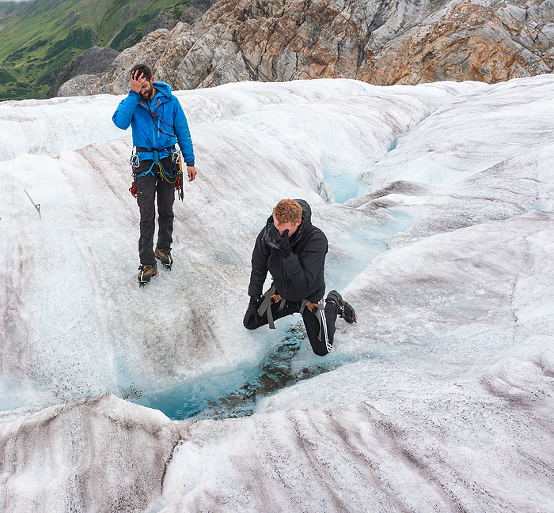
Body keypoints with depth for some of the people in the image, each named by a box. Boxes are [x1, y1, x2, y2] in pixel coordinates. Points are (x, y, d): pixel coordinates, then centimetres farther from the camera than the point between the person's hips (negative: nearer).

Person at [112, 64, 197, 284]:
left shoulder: (170, 101, -1)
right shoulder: (130, 103, -3)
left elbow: (183, 132, 4)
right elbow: (120, 122, -24)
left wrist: (190, 162, 1)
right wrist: (134, 94, -23)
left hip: (167, 161, 1)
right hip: (145, 162, -1)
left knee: (166, 210, 13)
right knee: (147, 214, -4)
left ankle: (163, 248, 34)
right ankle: (148, 263, 3)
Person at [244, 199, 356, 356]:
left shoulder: (316, 239, -34)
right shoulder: (268, 232, -21)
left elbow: (304, 284, -36)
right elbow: (258, 268, -4)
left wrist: (287, 252, -44)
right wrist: (254, 300, -2)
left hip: (309, 295, -4)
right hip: (281, 292, 4)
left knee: (321, 350, -2)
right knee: (250, 322, 7)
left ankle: (333, 305, 25)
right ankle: (293, 307, 27)